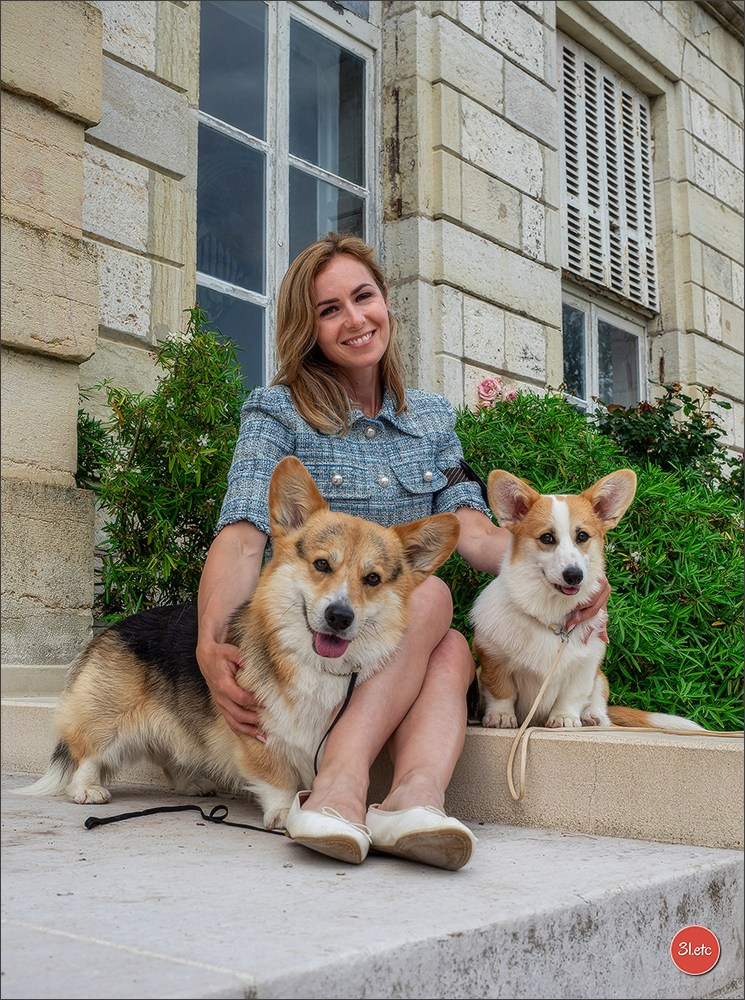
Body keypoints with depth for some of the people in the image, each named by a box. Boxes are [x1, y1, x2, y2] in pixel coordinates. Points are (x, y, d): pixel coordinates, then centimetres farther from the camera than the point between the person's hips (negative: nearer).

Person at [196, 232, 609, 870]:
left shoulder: (433, 417, 14)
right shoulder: (279, 411, 0)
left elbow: (474, 531, 2)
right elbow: (242, 536, -14)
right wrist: (210, 646, -32)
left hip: (402, 656, 4)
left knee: (453, 650, -29)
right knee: (431, 595, -30)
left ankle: (416, 797, -54)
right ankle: (341, 786, -44)